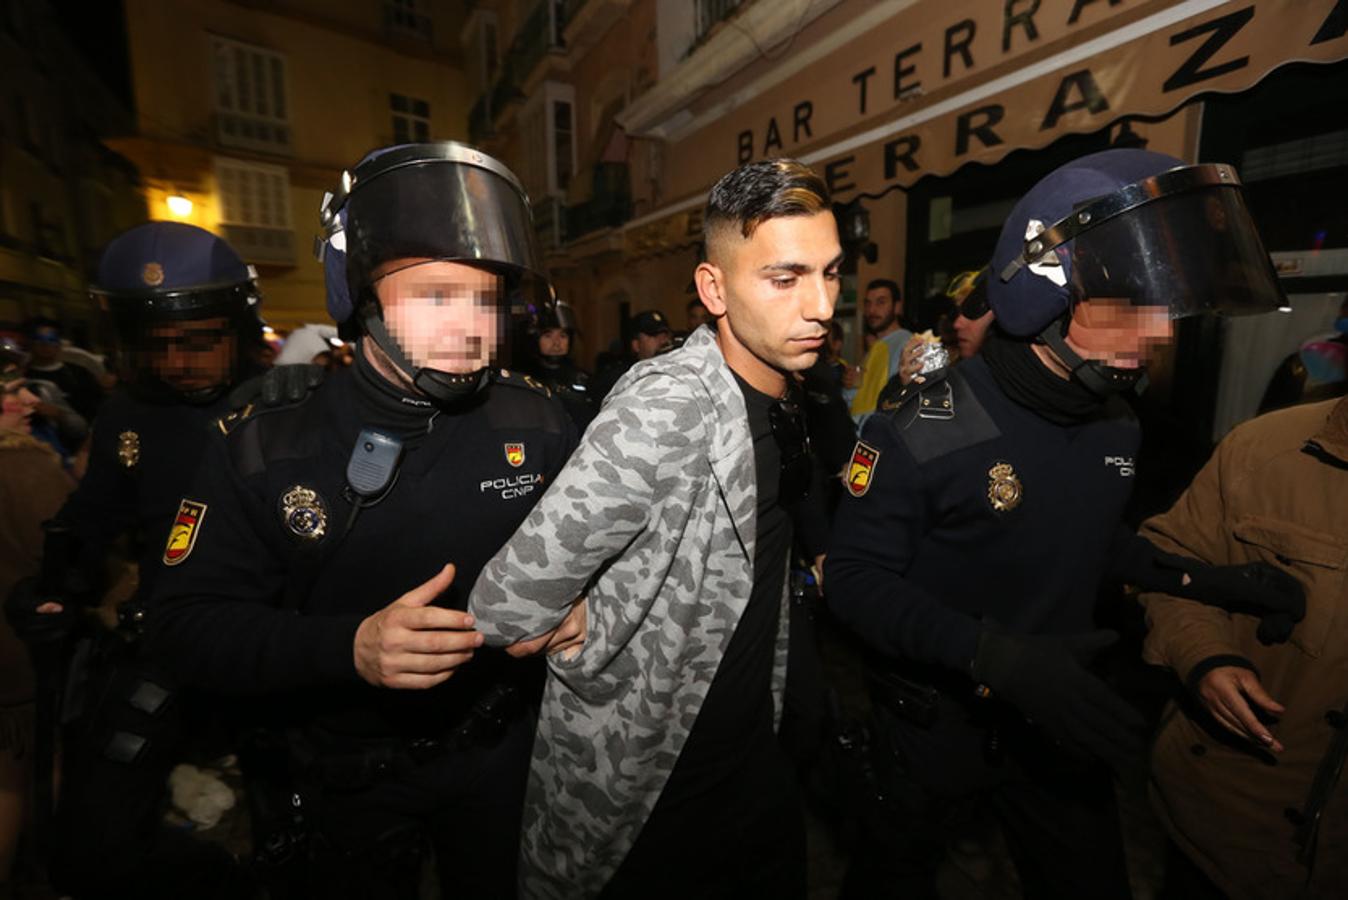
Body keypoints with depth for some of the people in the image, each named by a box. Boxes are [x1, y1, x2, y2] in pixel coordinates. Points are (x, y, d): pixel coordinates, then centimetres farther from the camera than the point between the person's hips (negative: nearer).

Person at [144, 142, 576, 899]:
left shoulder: (537, 424, -13)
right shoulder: (265, 450, -15)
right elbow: (186, 622, -16)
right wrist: (347, 646, -32)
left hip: (503, 750, 2)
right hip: (350, 775, 0)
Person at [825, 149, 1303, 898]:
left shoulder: (1116, 425, -3)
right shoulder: (922, 428, -27)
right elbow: (856, 578, -26)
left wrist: (1201, 579, -3)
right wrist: (994, 654, -36)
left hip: (1055, 718, 6)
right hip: (927, 721, -5)